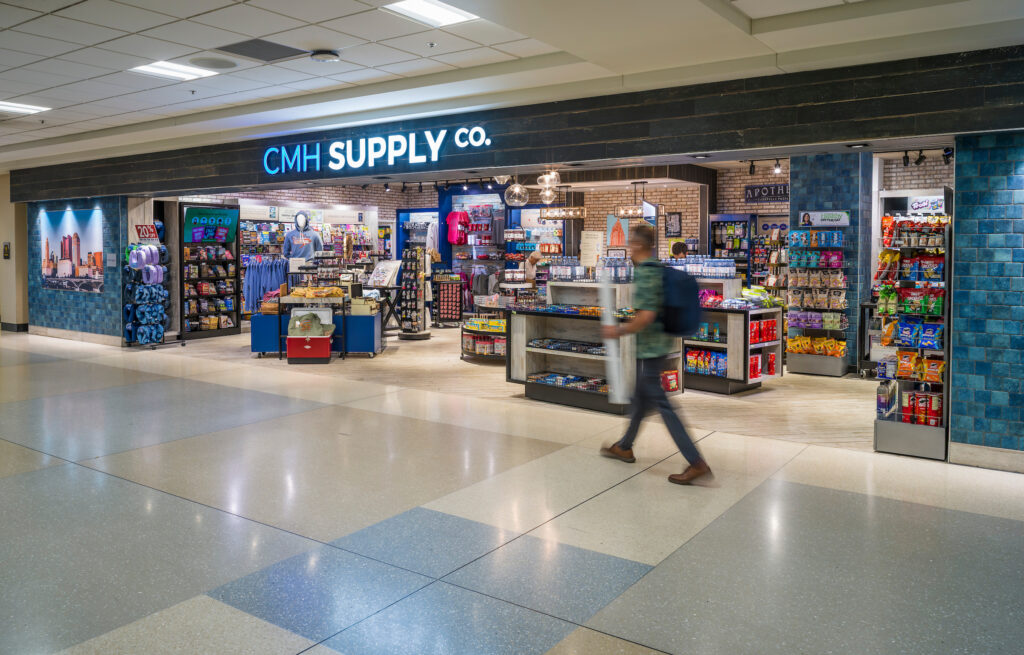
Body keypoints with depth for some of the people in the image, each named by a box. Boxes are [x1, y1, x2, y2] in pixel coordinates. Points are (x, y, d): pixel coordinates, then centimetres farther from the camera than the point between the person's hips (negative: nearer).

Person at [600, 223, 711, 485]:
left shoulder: (644, 274, -19)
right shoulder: (661, 269, 10)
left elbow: (645, 316, -27)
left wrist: (619, 331, -15)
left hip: (649, 348, -10)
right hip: (662, 343, 10)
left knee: (660, 404, -6)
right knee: (641, 396, 21)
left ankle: (696, 463, -5)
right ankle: (625, 447, 37)